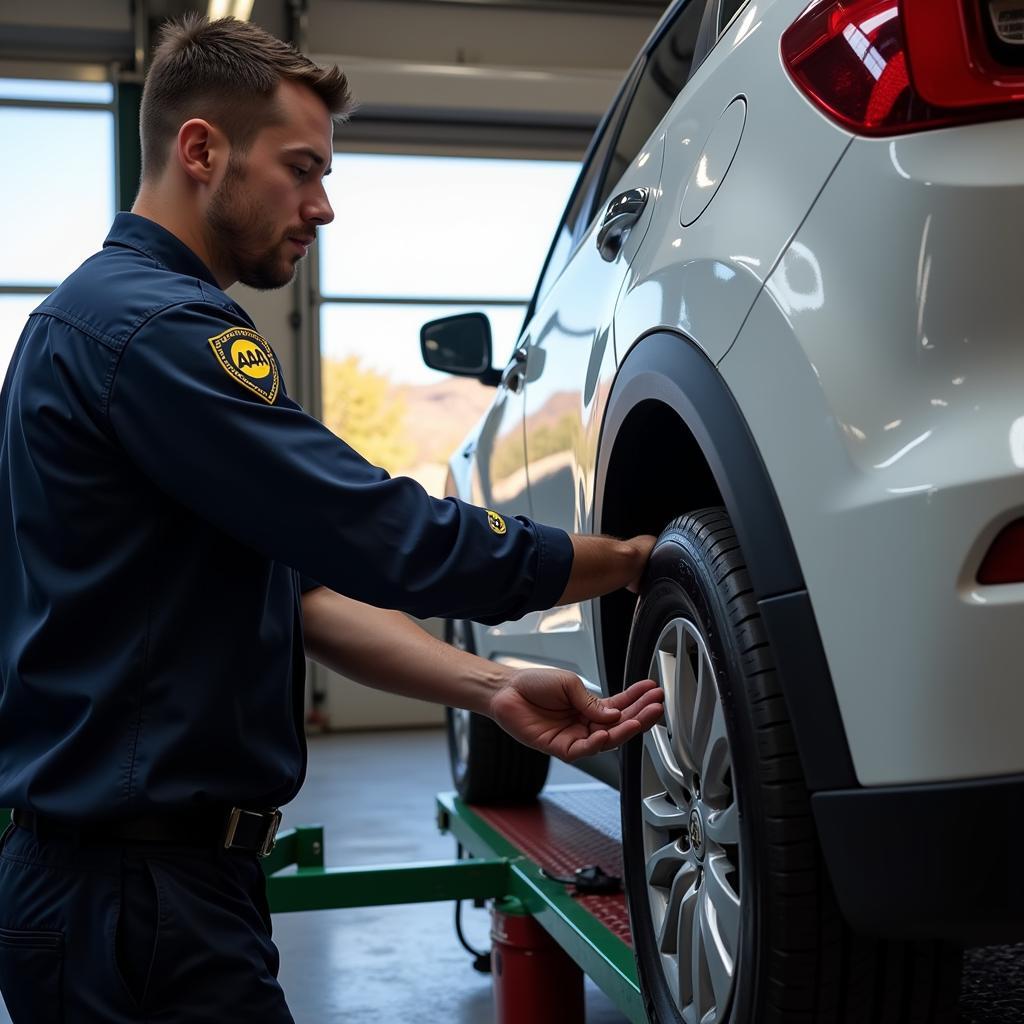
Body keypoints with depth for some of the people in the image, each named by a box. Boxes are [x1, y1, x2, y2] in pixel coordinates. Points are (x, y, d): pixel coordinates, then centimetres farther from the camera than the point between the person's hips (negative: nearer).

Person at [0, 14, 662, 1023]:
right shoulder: (149, 325, -19)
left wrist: (491, 689, -4)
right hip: (140, 890, -10)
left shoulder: (113, 312, 14)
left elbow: (303, 588, 9)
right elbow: (391, 538, -22)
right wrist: (635, 558, -8)